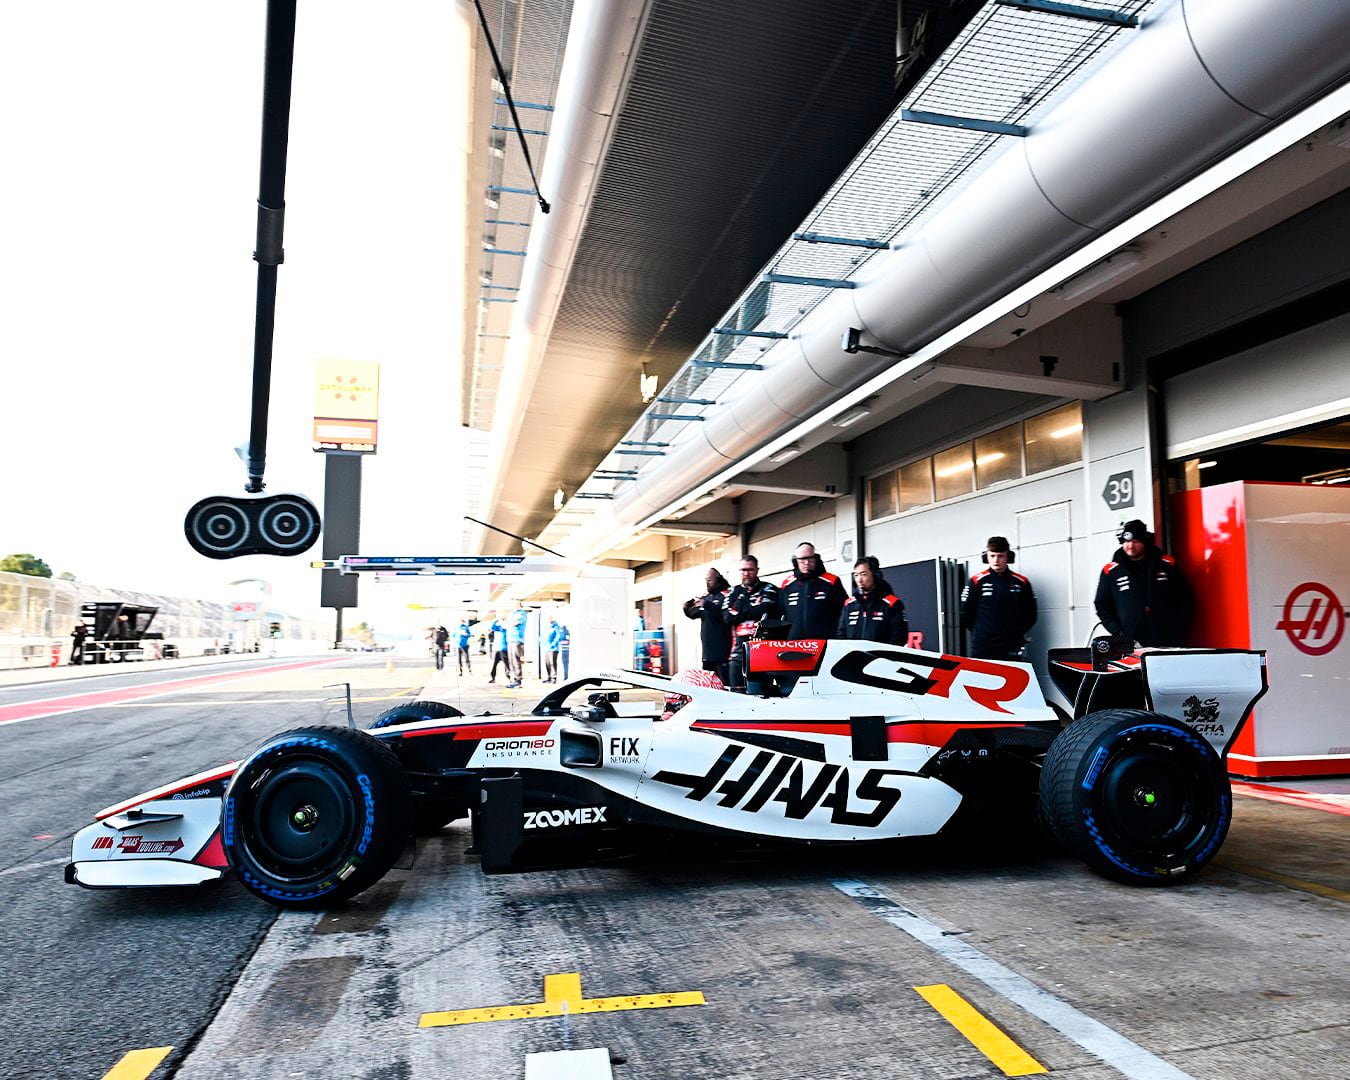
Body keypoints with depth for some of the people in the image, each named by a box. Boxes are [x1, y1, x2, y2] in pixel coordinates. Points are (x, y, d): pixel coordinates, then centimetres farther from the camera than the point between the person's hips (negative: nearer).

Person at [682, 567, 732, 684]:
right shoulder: (705, 596, 17)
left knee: (724, 682, -11)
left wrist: (706, 605, -24)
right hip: (707, 648, 8)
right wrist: (687, 609, 1)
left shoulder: (726, 595, -6)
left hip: (721, 647, -8)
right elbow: (695, 614, 22)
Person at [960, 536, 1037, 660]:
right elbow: (965, 615, 6)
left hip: (1011, 650, 1)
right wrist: (980, 633, 5)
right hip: (982, 650, -1)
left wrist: (1017, 633, 7)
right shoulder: (976, 581, 2)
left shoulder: (1021, 583, 6)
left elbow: (1030, 615, 13)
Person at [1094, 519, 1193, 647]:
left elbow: (1183, 599, 12)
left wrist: (1176, 630, 2)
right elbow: (1102, 606, 8)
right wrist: (1117, 632, -4)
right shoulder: (1110, 571, 4)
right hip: (1130, 644, -1)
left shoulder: (1167, 565, 7)